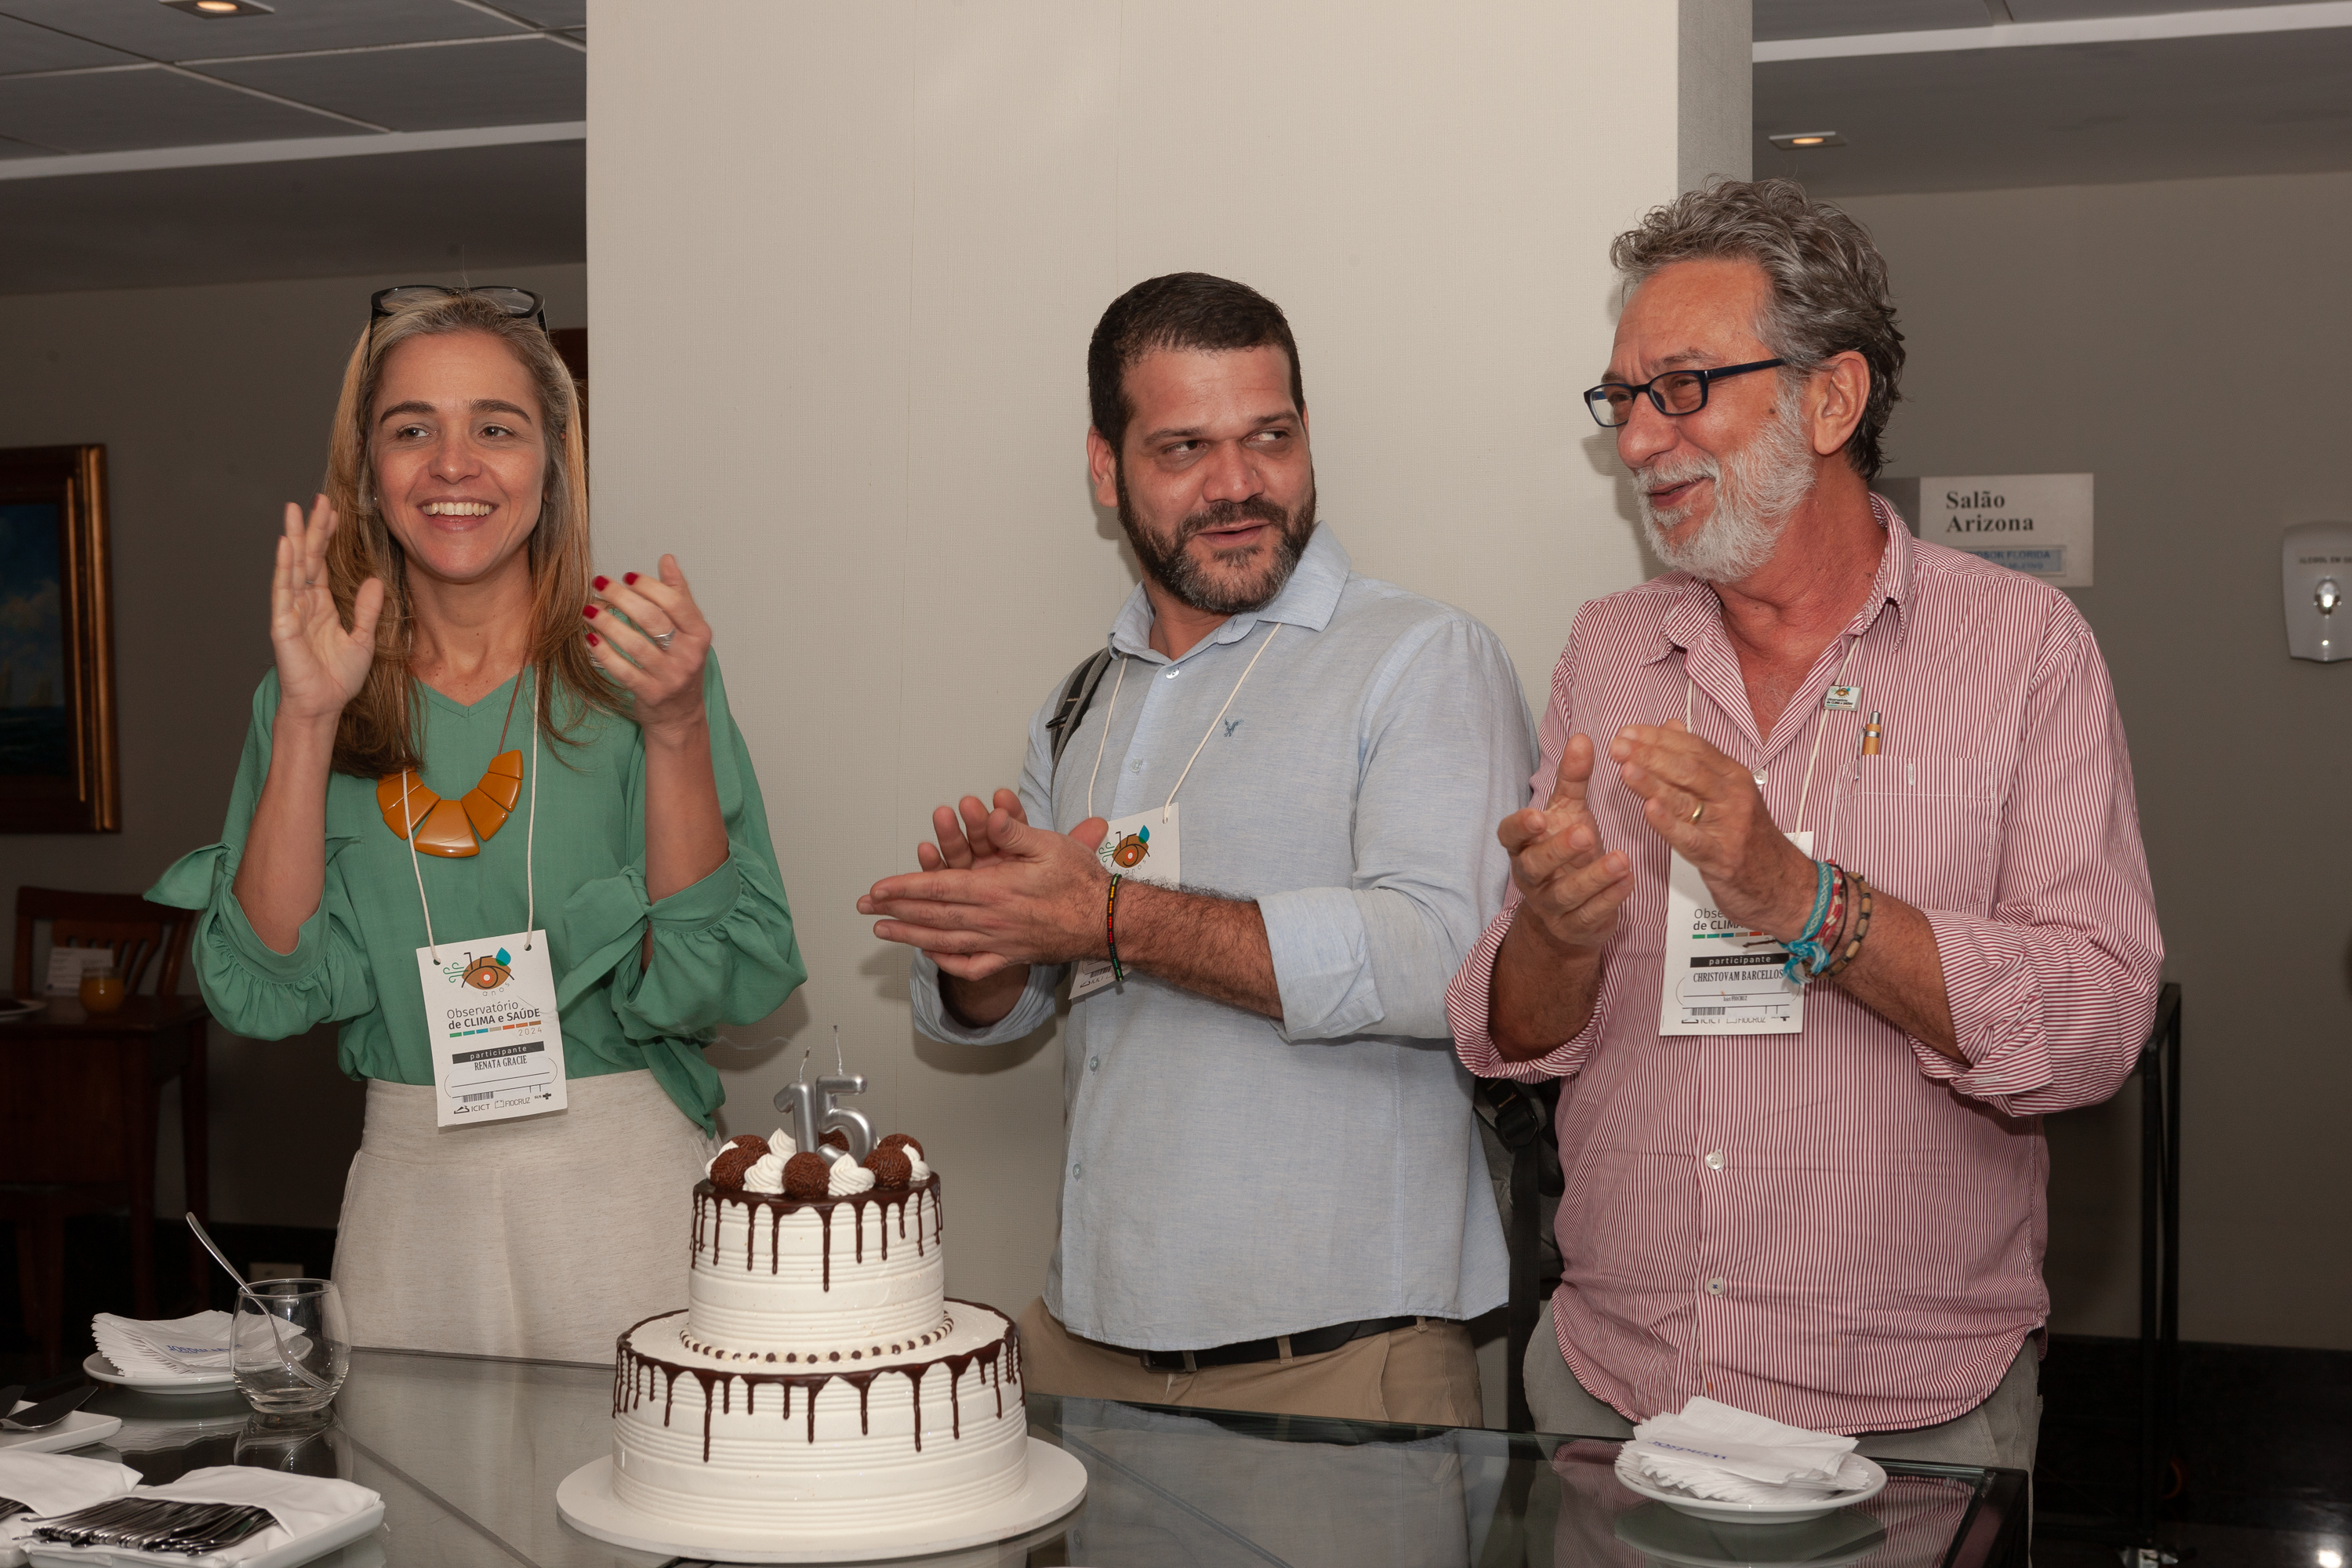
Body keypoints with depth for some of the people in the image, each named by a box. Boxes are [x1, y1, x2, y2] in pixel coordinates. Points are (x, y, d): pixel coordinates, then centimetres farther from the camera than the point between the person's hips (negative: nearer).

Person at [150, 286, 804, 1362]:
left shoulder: (631, 671, -4)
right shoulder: (312, 695, 3)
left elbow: (717, 986, -11)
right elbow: (265, 990, -7)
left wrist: (677, 730, -22)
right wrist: (308, 720, -15)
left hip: (621, 1184, -2)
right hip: (408, 1189, 2)